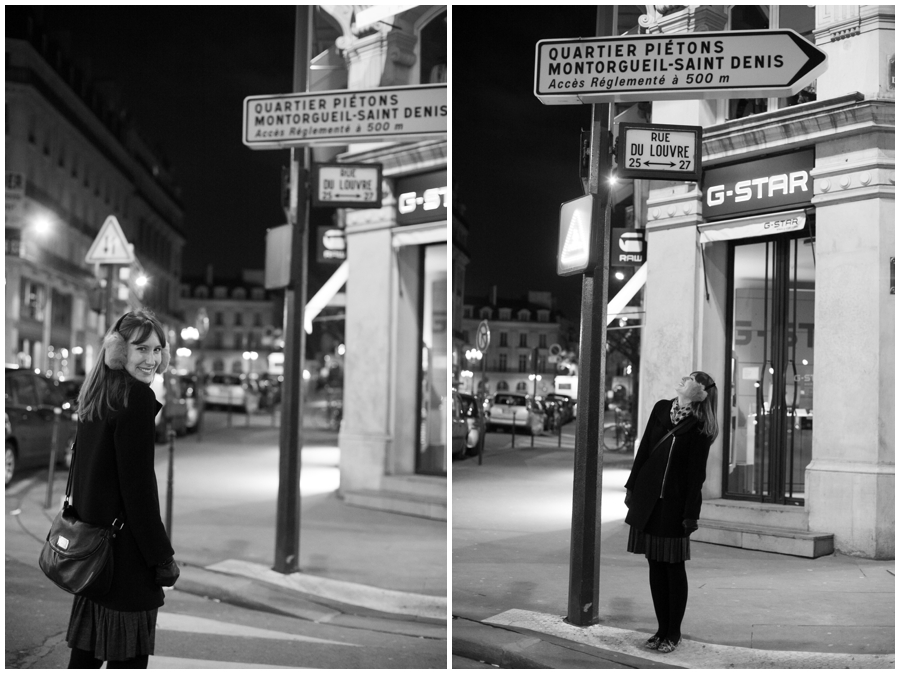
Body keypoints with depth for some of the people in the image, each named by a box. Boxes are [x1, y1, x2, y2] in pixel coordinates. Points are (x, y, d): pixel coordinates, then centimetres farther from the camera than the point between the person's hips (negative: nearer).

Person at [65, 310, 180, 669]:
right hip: (125, 551, -9)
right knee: (127, 652, 0)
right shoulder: (136, 398, -16)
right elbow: (139, 485, -18)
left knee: (87, 646, 16)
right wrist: (162, 557, -13)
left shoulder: (95, 391, 10)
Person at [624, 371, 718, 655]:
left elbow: (696, 473, -9)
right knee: (655, 564, 9)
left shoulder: (699, 428, -7)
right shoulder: (661, 408, 7)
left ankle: (673, 633, 14)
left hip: (674, 503, -5)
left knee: (674, 567, 4)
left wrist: (691, 513, -12)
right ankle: (662, 629, 19)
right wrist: (631, 486, 10)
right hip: (648, 498, 5)